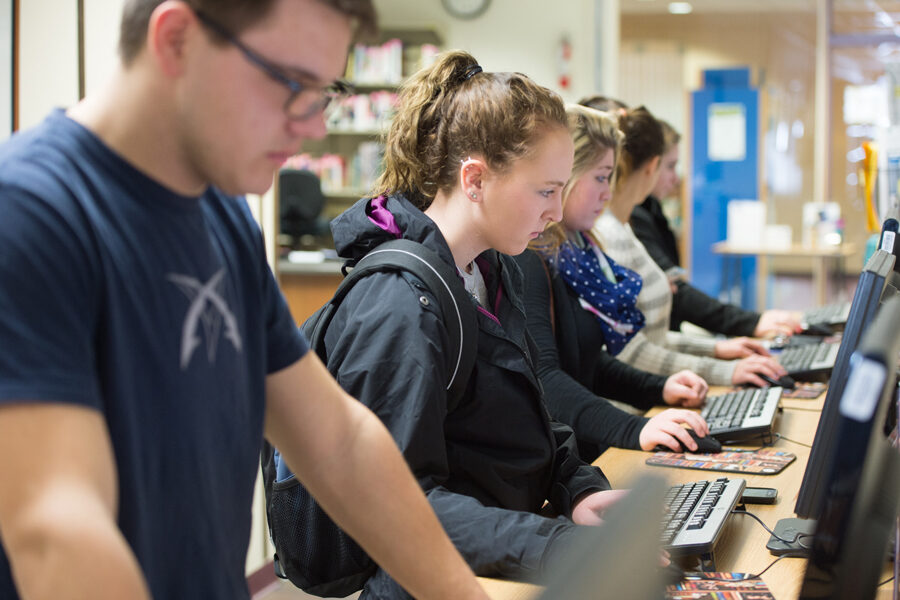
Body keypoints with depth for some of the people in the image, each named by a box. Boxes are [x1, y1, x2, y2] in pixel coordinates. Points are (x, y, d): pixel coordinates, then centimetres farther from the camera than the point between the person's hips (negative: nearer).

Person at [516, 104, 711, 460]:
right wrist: (633, 430, -36)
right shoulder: (525, 260, -15)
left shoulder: (573, 250, 17)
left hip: (582, 458, 10)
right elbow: (541, 377, -26)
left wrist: (658, 389, 15)